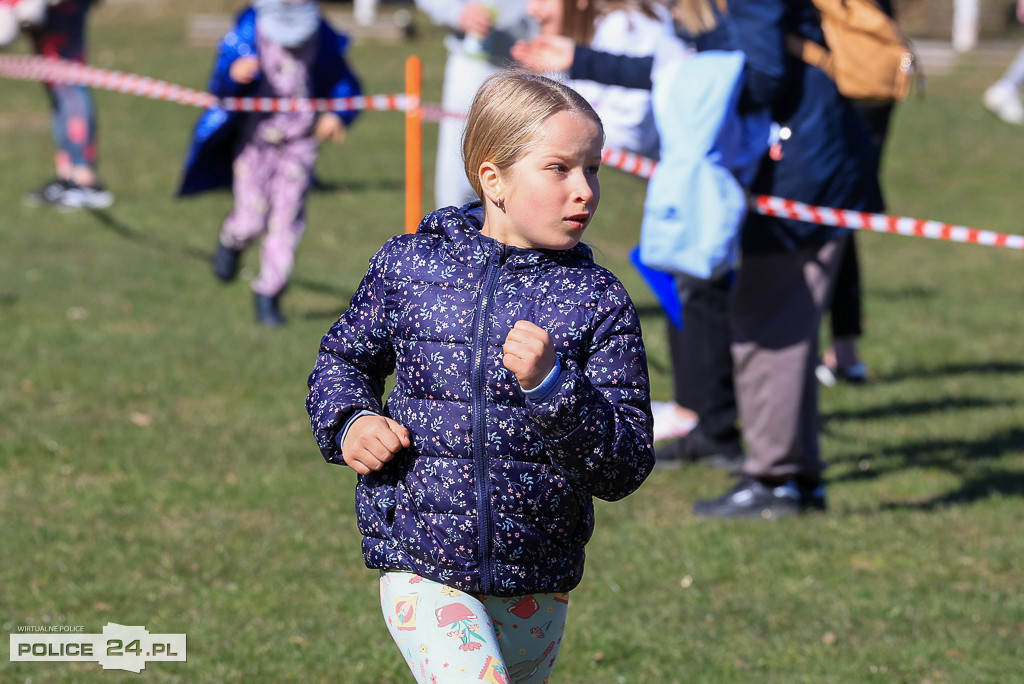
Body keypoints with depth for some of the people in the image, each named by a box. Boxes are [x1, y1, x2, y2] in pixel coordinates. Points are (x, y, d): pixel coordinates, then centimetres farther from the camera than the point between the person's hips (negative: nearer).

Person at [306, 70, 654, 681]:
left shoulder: (598, 300, -5)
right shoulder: (409, 266, -1)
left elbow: (626, 468, -9)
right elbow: (345, 358, 18)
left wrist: (551, 386, -24)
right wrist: (349, 424, -2)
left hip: (534, 586, 2)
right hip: (420, 562, -2)